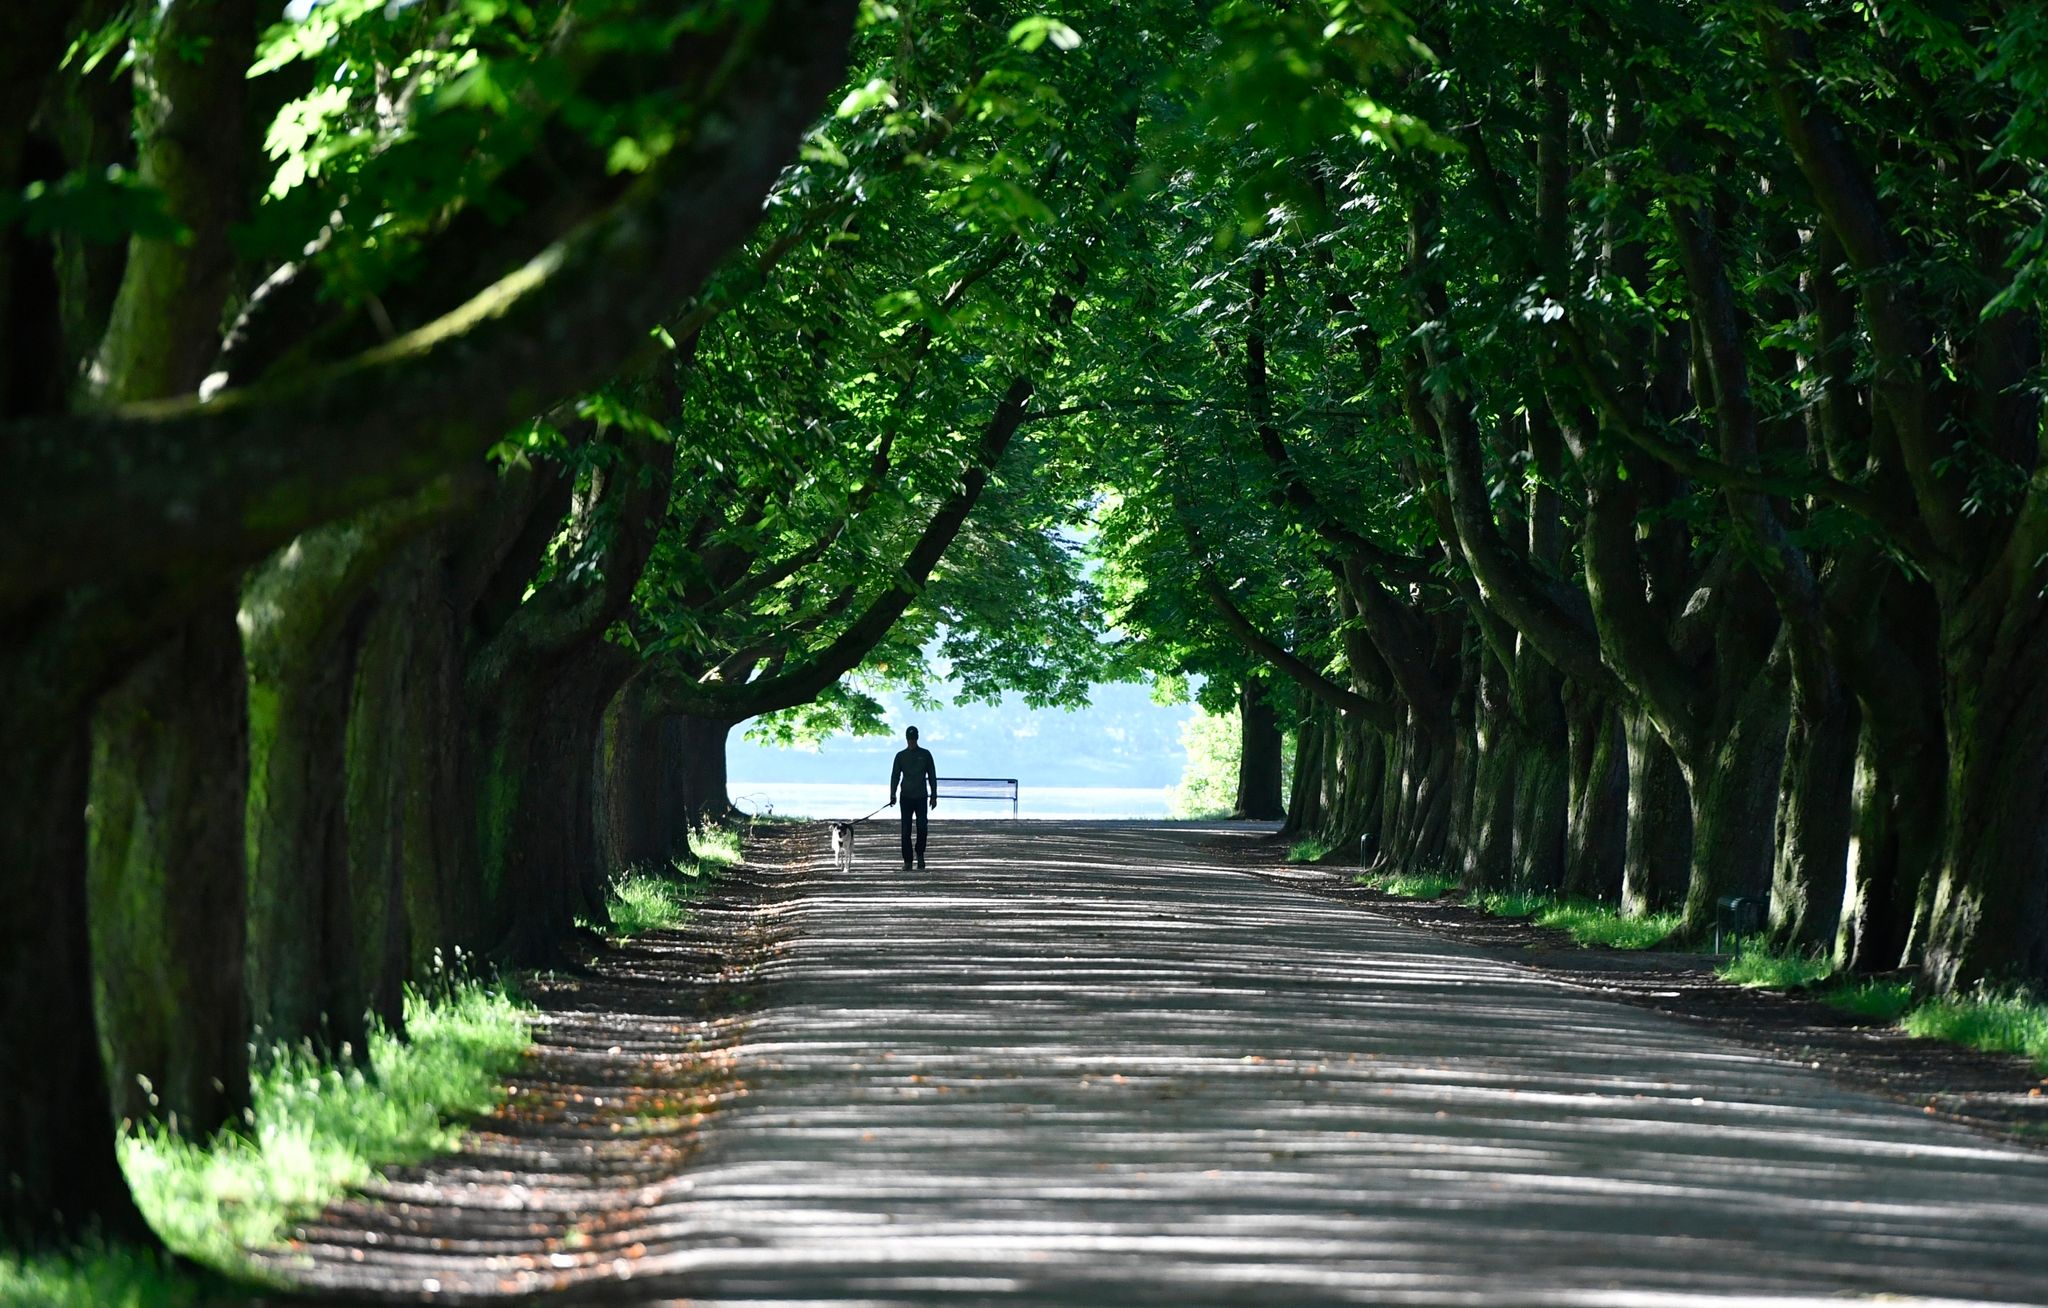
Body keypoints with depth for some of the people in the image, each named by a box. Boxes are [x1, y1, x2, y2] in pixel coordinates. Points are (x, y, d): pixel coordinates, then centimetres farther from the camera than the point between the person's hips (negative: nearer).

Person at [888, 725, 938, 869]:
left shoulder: (925, 755, 6)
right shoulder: (901, 756, 8)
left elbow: (932, 776, 9)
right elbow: (895, 776, 8)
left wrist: (934, 796, 5)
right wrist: (893, 795, -5)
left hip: (921, 797, -1)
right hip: (906, 797, 1)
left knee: (922, 827, -9)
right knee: (906, 830, -2)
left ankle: (920, 853, 15)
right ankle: (907, 861, 0)